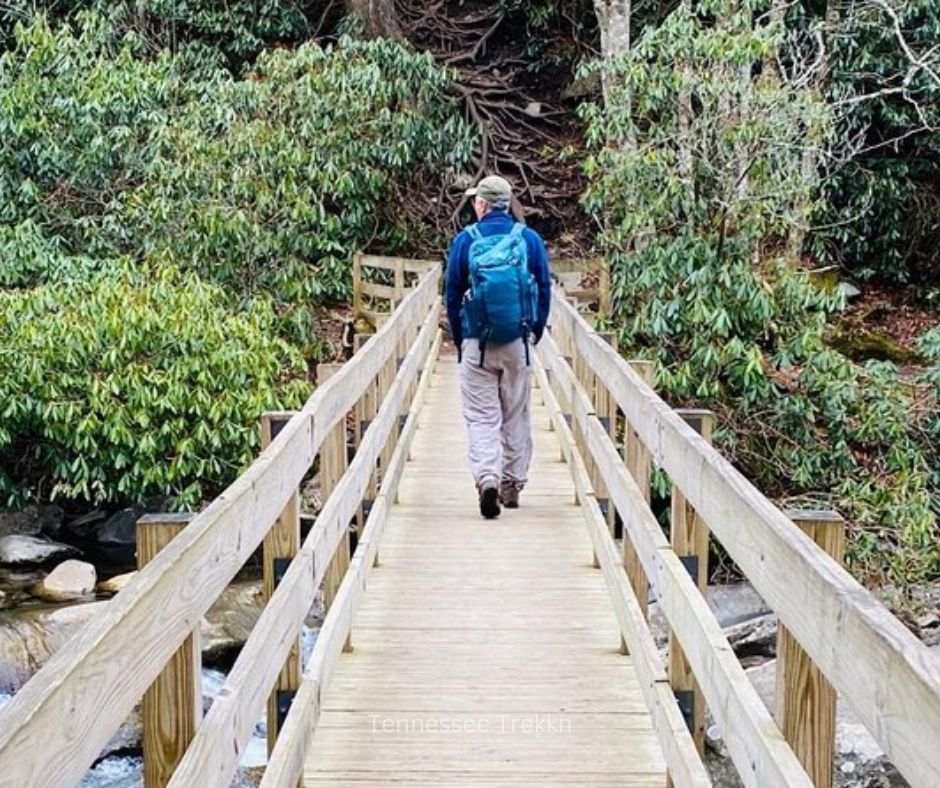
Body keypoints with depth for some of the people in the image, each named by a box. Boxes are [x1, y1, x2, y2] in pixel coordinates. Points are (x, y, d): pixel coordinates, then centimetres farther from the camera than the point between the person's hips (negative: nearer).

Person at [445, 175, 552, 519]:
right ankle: (513, 484, 19)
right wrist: (535, 333, 18)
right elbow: (544, 290, 6)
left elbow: (452, 294, 3)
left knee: (481, 416, 2)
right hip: (518, 343, 2)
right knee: (516, 416, 12)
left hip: (476, 343, -2)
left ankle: (487, 478, -17)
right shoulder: (531, 239, 1)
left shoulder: (465, 240, -2)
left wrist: (459, 339, 15)